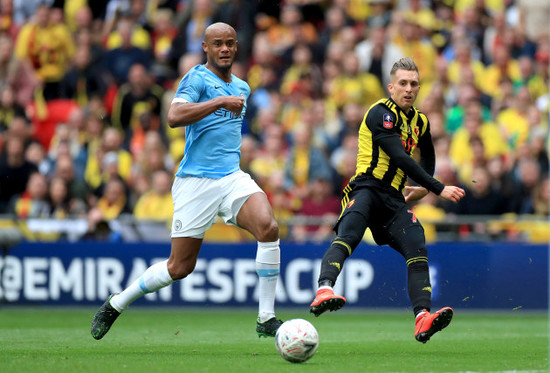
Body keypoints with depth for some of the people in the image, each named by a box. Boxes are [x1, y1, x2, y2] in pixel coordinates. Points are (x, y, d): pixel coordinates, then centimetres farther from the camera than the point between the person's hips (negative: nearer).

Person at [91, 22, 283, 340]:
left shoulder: (242, 87, 17)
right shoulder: (197, 78, -6)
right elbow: (175, 117, -24)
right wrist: (220, 102, -24)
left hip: (232, 177, 5)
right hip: (196, 180, -5)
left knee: (269, 228, -23)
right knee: (180, 267, -1)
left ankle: (267, 318, -15)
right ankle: (117, 304, 22)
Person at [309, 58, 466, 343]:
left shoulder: (419, 121, 18)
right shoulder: (381, 113, -7)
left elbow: (428, 157, 41)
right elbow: (400, 157, -19)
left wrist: (423, 188, 24)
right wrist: (439, 189, -21)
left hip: (394, 198, 6)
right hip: (367, 188, -6)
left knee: (417, 247, -16)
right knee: (348, 236, -33)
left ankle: (423, 319, -28)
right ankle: (323, 291, -52)